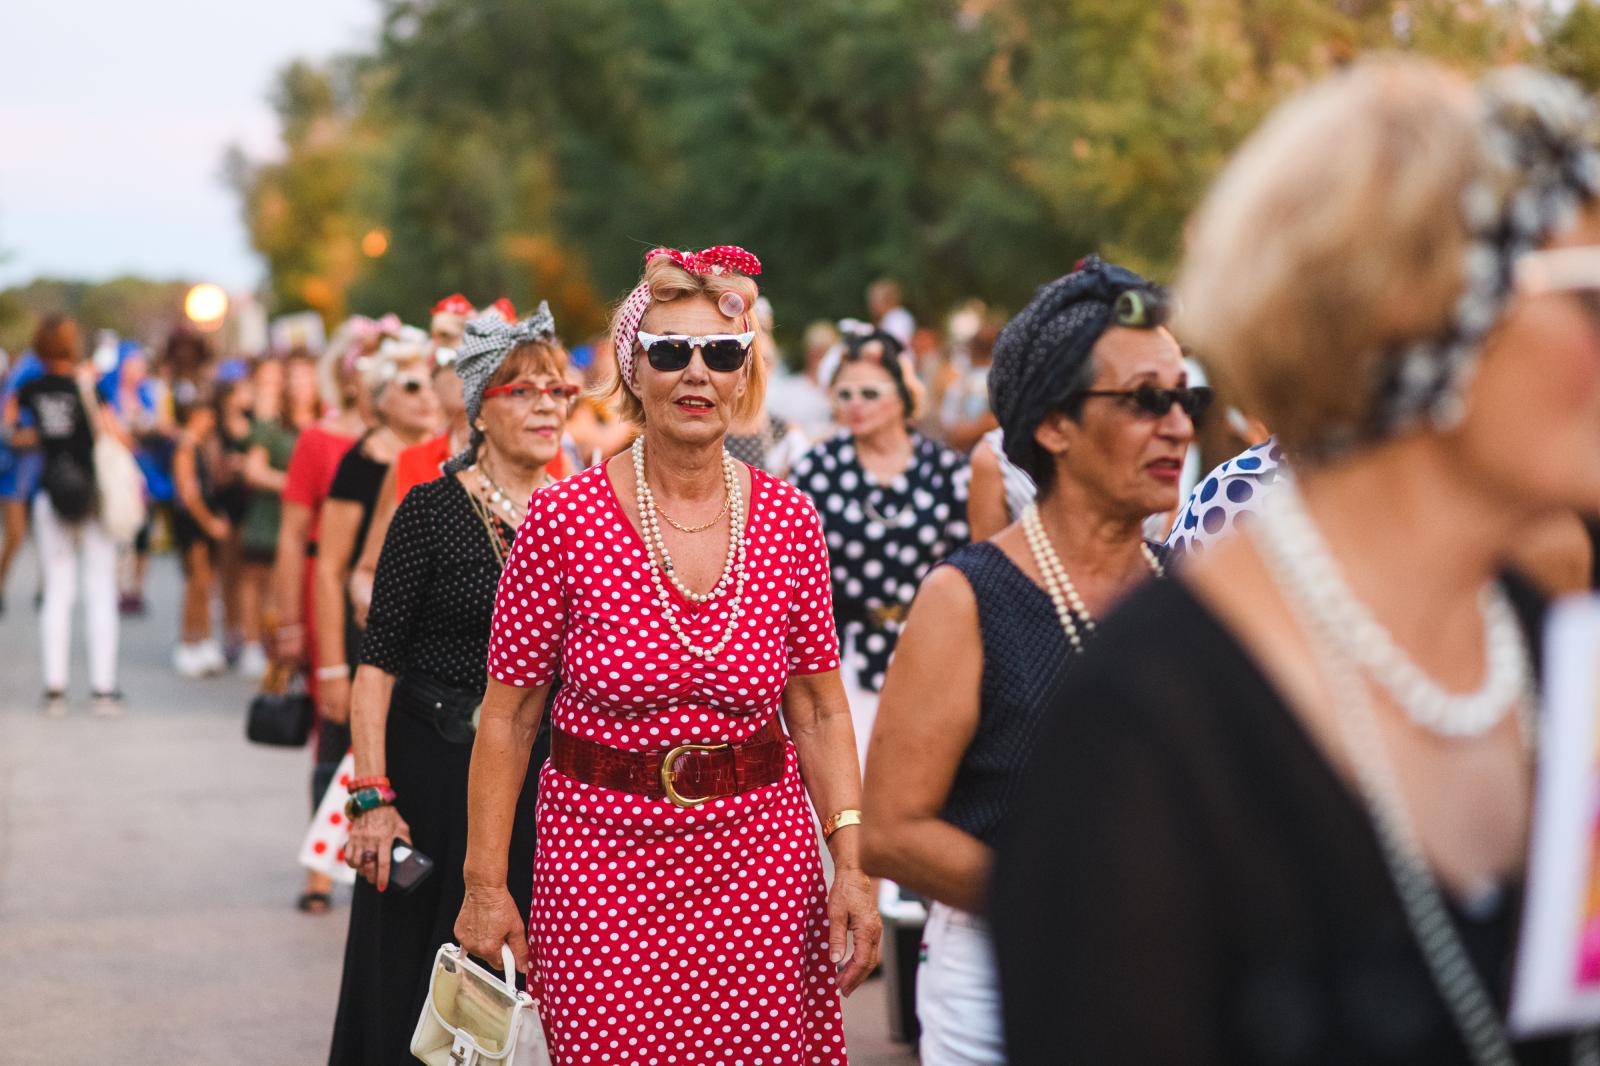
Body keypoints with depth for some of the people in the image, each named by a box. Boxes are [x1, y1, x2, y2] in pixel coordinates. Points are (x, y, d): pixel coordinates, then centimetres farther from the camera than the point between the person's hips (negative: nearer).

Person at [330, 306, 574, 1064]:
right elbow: (378, 661, -9)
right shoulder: (430, 510, -7)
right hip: (435, 771, -3)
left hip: (544, 775, 3)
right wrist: (373, 795, -17)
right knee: (408, 991, 4)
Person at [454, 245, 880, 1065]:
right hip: (601, 861, -2)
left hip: (761, 859, 2)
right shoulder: (564, 520, -7)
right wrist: (485, 885, -4)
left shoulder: (790, 521, 0)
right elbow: (507, 717, -2)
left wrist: (851, 866, -3)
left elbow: (819, 711, 5)